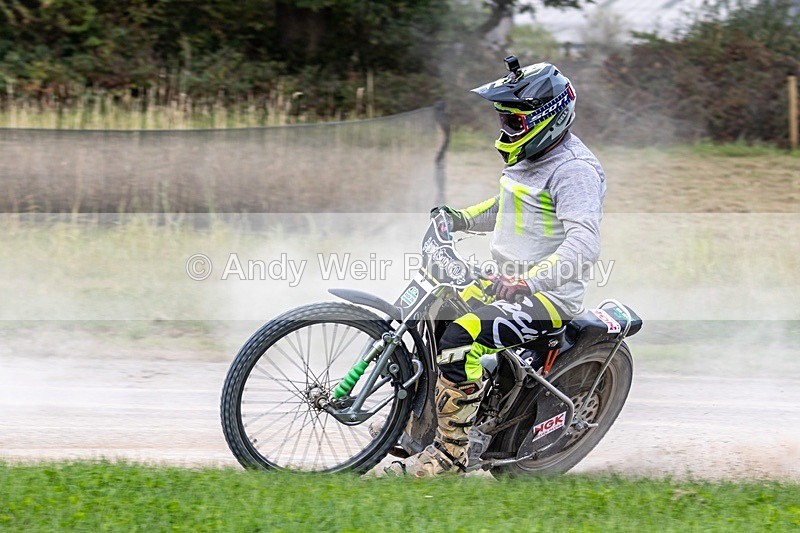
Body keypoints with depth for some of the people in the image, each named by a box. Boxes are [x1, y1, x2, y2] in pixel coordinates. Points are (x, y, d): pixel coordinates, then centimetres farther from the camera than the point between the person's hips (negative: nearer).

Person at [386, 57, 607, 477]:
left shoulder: (574, 169, -18)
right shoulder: (527, 155, 12)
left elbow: (583, 243, -31)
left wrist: (528, 282, -42)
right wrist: (460, 218, 13)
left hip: (549, 296, -10)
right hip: (508, 280, 10)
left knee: (460, 340, -28)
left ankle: (451, 451, -19)